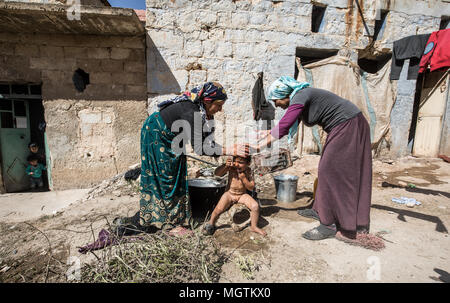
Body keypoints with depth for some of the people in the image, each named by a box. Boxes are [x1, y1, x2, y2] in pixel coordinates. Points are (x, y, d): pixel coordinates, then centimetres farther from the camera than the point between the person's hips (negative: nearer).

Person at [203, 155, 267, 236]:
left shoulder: (248, 171, -13)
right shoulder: (231, 167, -15)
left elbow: (251, 188, -10)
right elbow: (217, 173, -20)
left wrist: (243, 178, -25)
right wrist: (225, 166, -36)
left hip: (242, 195, 1)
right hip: (229, 194, -1)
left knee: (255, 206, -19)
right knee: (218, 209, -20)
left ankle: (254, 226, 7)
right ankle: (211, 224, 13)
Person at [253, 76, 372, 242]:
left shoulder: (300, 98, -20)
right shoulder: (299, 98, 10)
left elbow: (284, 127, -28)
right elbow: (289, 123, 22)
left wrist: (262, 145, -23)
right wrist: (270, 132, 23)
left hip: (348, 127, -10)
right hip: (342, 127, 10)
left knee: (332, 172, -9)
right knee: (327, 169, 14)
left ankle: (330, 225, -3)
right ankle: (321, 209, 27)